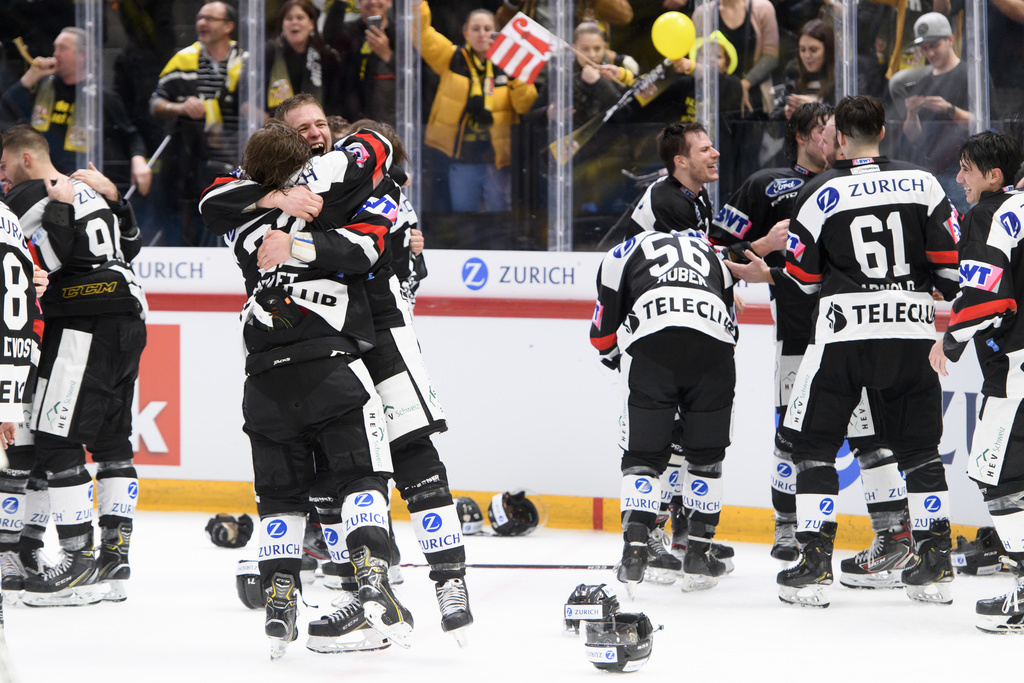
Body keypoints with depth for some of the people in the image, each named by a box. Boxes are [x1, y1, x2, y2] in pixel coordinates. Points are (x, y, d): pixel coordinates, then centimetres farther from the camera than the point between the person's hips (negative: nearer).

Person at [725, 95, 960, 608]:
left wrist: (764, 276, 22)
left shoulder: (821, 194, -2)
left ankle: (815, 564, -1)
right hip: (911, 330, 3)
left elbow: (802, 277, 2)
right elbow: (948, 260, 1)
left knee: (815, 445, 6)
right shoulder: (922, 183, 3)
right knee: (919, 448, 12)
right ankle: (934, 563, 8)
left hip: (844, 333, -3)